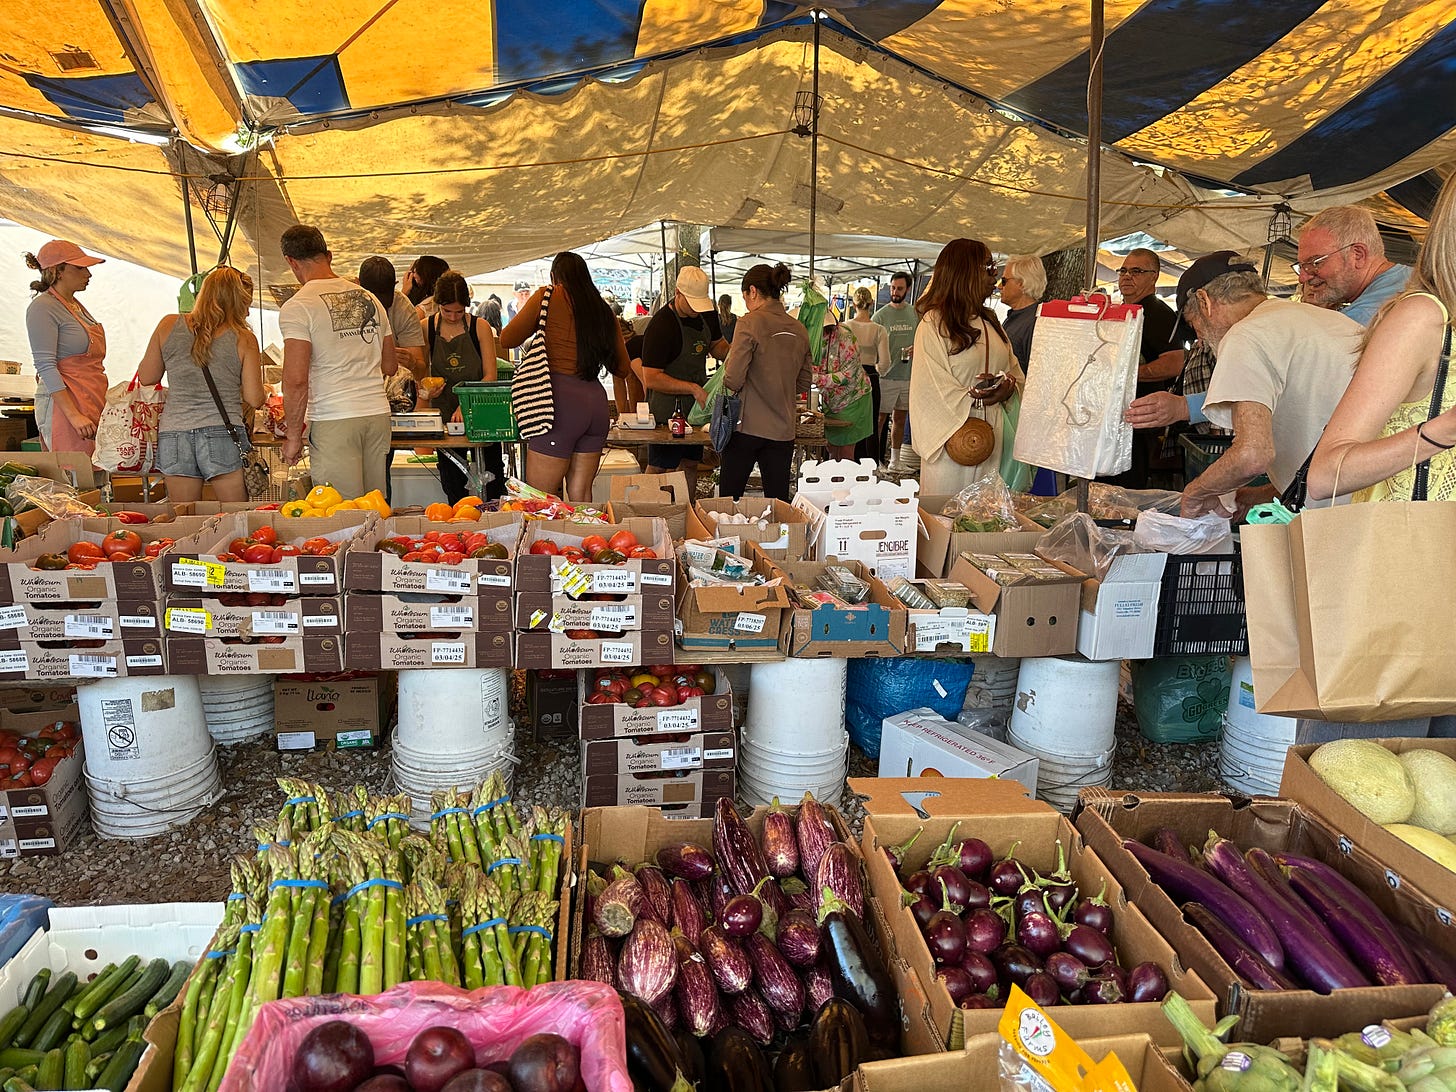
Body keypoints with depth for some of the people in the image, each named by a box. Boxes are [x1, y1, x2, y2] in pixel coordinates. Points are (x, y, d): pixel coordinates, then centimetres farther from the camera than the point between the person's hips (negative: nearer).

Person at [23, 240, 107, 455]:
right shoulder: (43, 307, -8)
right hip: (63, 405, -8)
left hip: (92, 404, 8)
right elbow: (46, 367, -16)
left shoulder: (77, 306, 19)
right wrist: (73, 415, -23)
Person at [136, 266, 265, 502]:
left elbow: (146, 378, 12)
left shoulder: (169, 326, 5)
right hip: (223, 435, -3)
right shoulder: (243, 339, -2)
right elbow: (254, 399, -1)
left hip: (173, 435, 3)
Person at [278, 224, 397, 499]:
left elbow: (296, 381, -12)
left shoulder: (296, 307, -6)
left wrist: (293, 437, -3)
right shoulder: (369, 298, 12)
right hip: (379, 414, 6)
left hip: (334, 420, -6)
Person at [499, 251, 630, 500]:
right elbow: (622, 367, 19)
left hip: (561, 400, -6)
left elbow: (507, 340, 4)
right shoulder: (604, 310, 13)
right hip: (597, 399, 6)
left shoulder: (548, 296, 0)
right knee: (580, 495, 12)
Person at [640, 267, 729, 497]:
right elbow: (652, 379, -23)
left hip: (695, 407, 7)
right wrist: (694, 389, -25)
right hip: (667, 409, -7)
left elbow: (716, 344, 23)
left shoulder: (707, 314, 4)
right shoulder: (660, 326, -20)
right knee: (661, 470, -4)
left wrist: (731, 354, 0)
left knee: (690, 465, 14)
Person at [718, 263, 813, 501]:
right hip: (783, 431, 5)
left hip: (747, 427, -5)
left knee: (729, 499, 7)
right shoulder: (799, 330, 7)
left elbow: (733, 380, -15)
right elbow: (804, 383, 15)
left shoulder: (750, 323, -10)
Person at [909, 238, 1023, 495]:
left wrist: (1008, 387, -6)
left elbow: (1013, 369, 17)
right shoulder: (934, 322, -7)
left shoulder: (989, 321, 17)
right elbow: (930, 388, -13)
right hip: (953, 435, -7)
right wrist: (977, 398, -19)